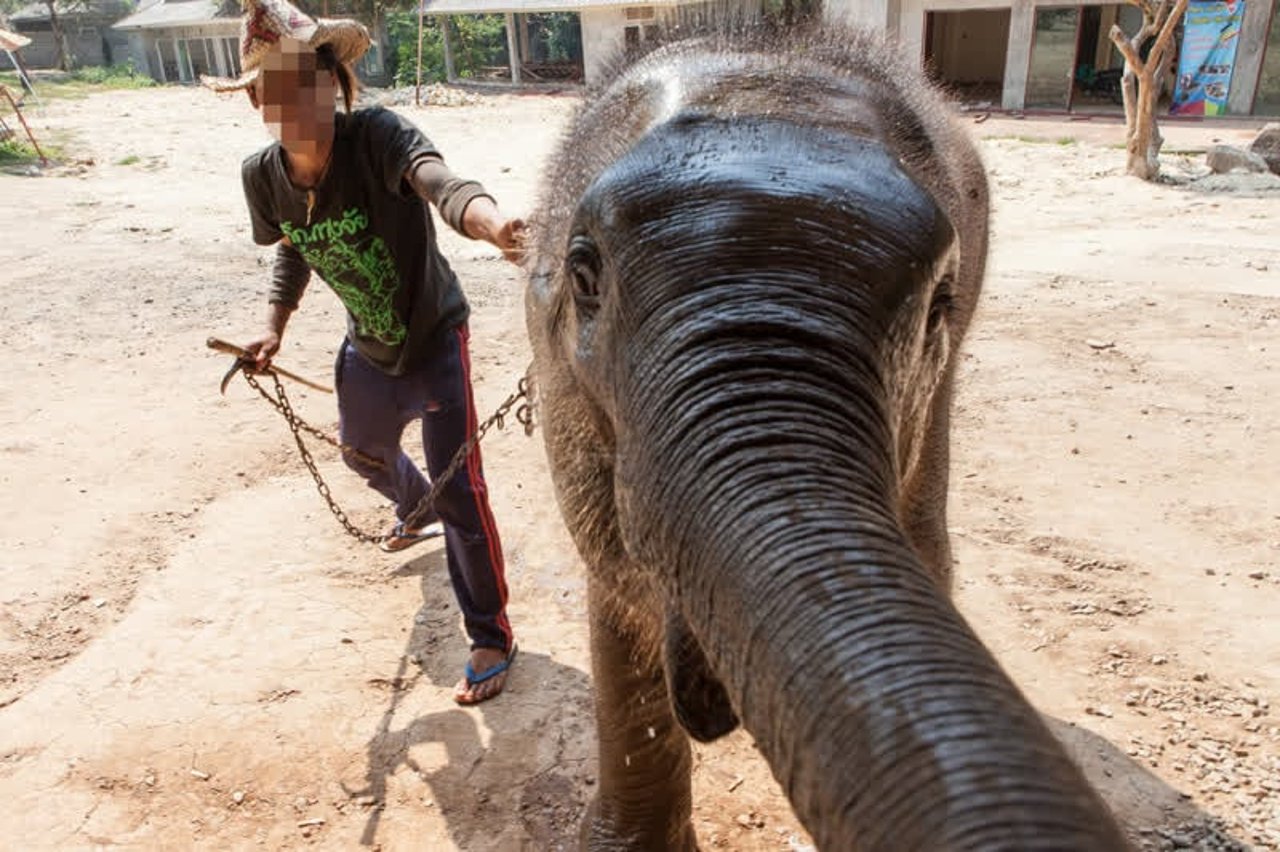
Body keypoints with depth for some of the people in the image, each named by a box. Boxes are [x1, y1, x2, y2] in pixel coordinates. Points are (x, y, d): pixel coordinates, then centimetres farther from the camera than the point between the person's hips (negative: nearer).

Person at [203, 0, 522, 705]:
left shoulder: (376, 136, -29)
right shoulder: (263, 175, -11)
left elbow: (437, 179, -50)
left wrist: (490, 221, -71)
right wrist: (274, 325, -1)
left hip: (433, 337, -6)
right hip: (366, 348, 7)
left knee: (458, 487, -11)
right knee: (365, 452, 29)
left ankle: (491, 638, 9)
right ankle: (417, 512, 66)